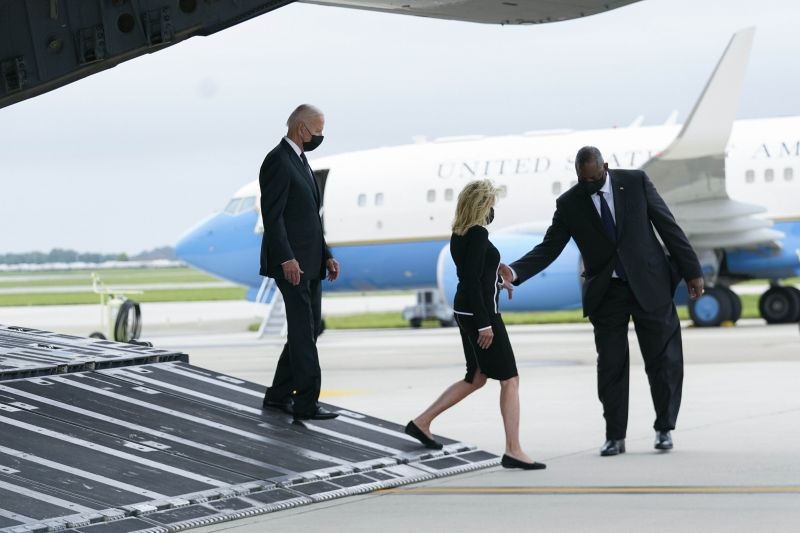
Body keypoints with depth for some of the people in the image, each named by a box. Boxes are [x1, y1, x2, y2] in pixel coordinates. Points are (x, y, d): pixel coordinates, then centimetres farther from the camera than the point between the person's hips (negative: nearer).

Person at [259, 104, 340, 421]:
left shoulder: (299, 161, 19)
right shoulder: (278, 160, -12)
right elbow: (272, 214, -19)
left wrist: (326, 255, 17)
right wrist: (287, 258, -25)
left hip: (309, 263, 10)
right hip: (291, 262, -10)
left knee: (309, 328, 11)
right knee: (302, 331, -9)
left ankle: (279, 395, 19)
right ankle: (306, 404, -8)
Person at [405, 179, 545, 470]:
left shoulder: (460, 234, 8)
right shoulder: (478, 234, -18)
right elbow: (472, 280, -23)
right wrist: (484, 324, -22)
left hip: (466, 312, 10)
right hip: (479, 312, -10)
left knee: (475, 378, 21)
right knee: (510, 379, -4)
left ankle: (421, 423, 23)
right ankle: (513, 451, -6)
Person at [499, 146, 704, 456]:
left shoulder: (636, 182, -5)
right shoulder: (569, 204, -3)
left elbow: (668, 226, -1)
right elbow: (549, 248, -5)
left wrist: (692, 271, -2)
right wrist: (514, 272, -22)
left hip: (649, 284, -1)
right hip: (606, 292, 1)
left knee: (664, 360, 5)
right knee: (611, 367, 0)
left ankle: (664, 429, 20)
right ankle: (615, 437, 8)